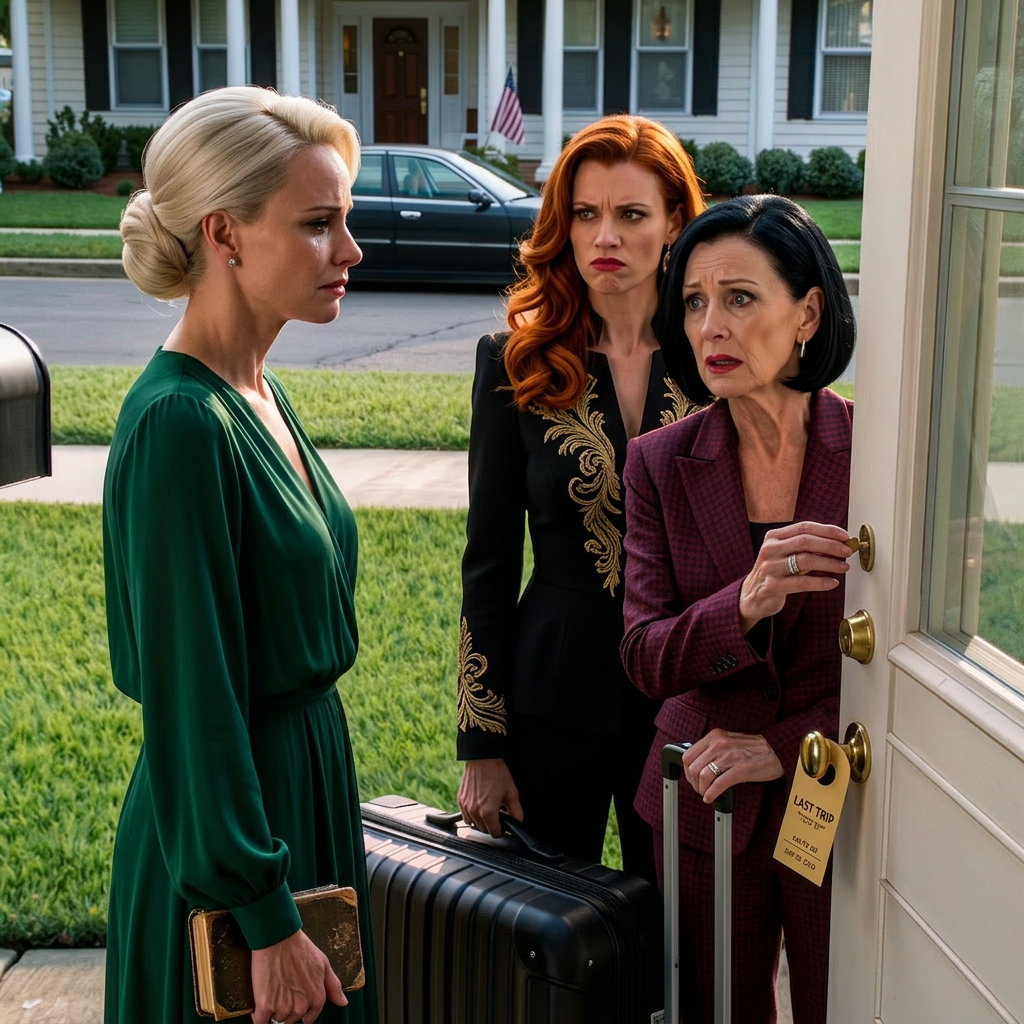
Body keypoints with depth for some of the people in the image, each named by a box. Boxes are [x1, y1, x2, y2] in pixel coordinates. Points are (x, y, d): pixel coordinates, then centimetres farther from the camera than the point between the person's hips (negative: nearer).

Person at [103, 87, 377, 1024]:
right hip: (224, 829, -9)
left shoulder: (257, 394, 5)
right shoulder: (181, 424, -23)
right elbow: (194, 702, -23)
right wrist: (268, 922, -19)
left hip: (302, 783, 9)